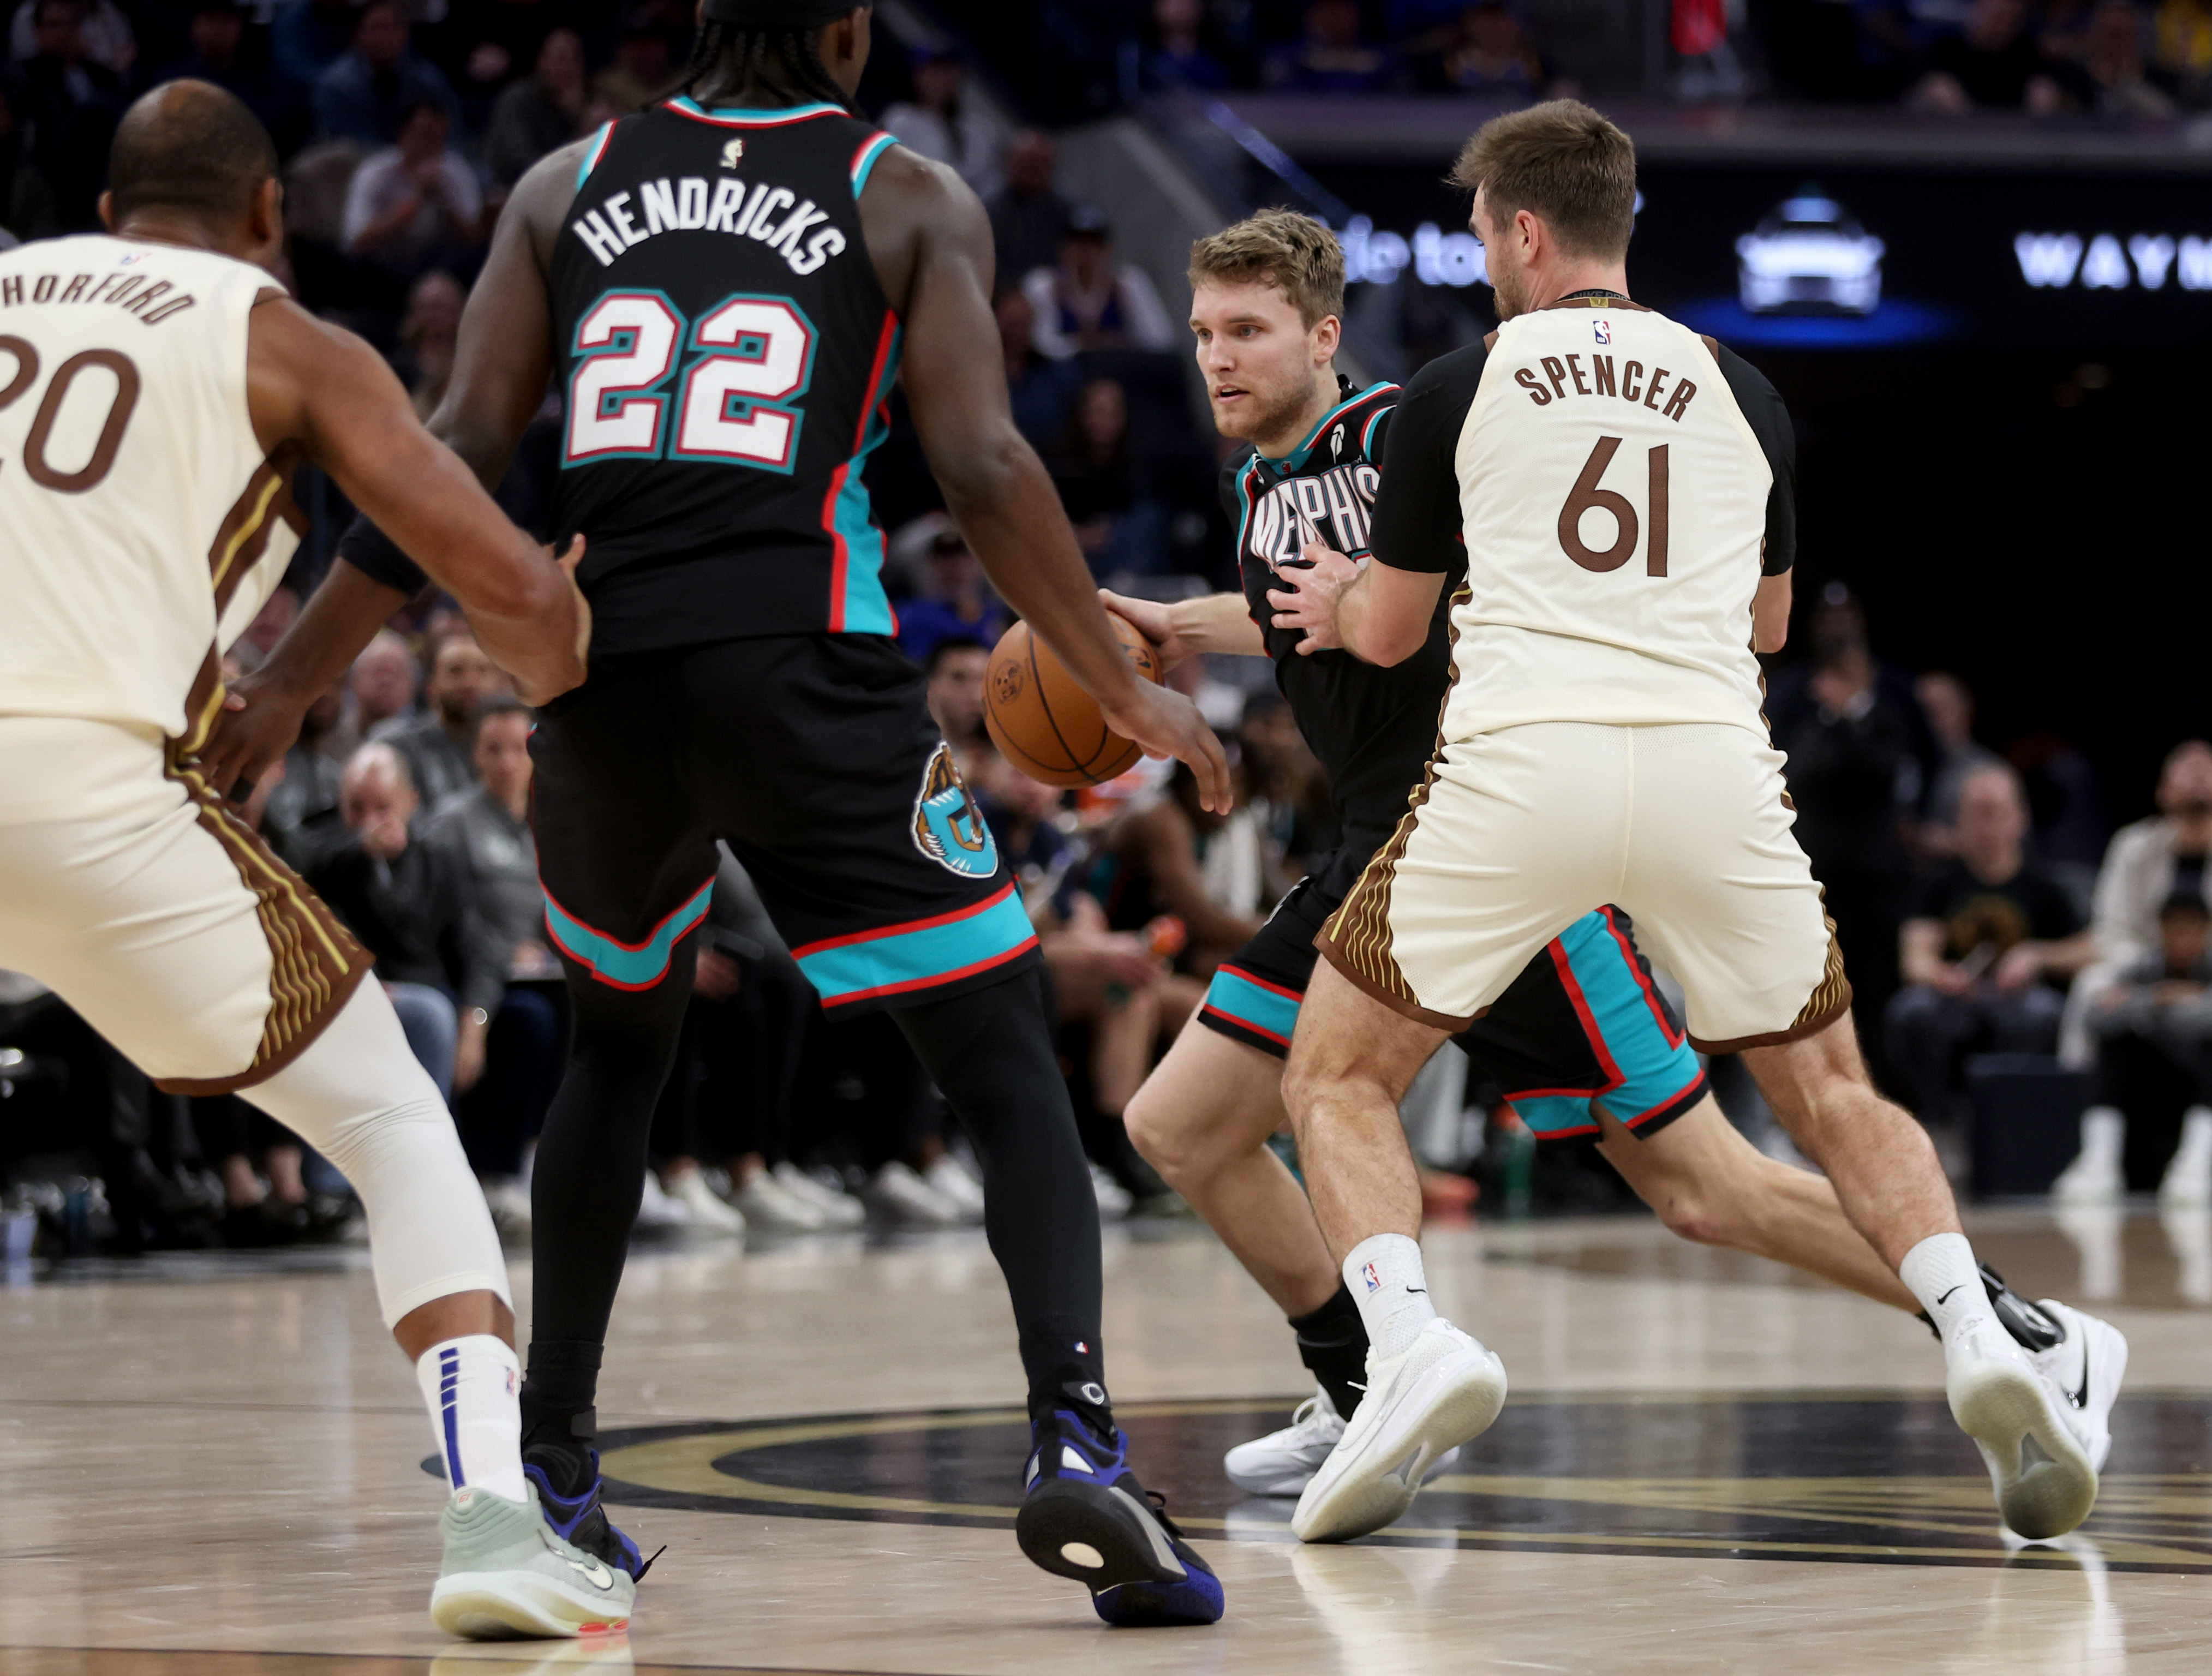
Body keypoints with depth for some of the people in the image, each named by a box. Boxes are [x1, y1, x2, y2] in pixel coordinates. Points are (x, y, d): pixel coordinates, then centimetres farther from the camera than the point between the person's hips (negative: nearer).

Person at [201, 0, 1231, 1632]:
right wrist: (1131, 695, 5)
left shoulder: (568, 185, 16)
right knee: (1008, 1064, 1)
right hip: (802, 668, -4)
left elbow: (459, 458, 9)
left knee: (620, 1046, 28)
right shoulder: (911, 199, 8)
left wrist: (288, 685, 15)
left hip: (596, 668, 4)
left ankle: (546, 1466, 28)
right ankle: (1076, 1442, -20)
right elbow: (984, 471, -4)